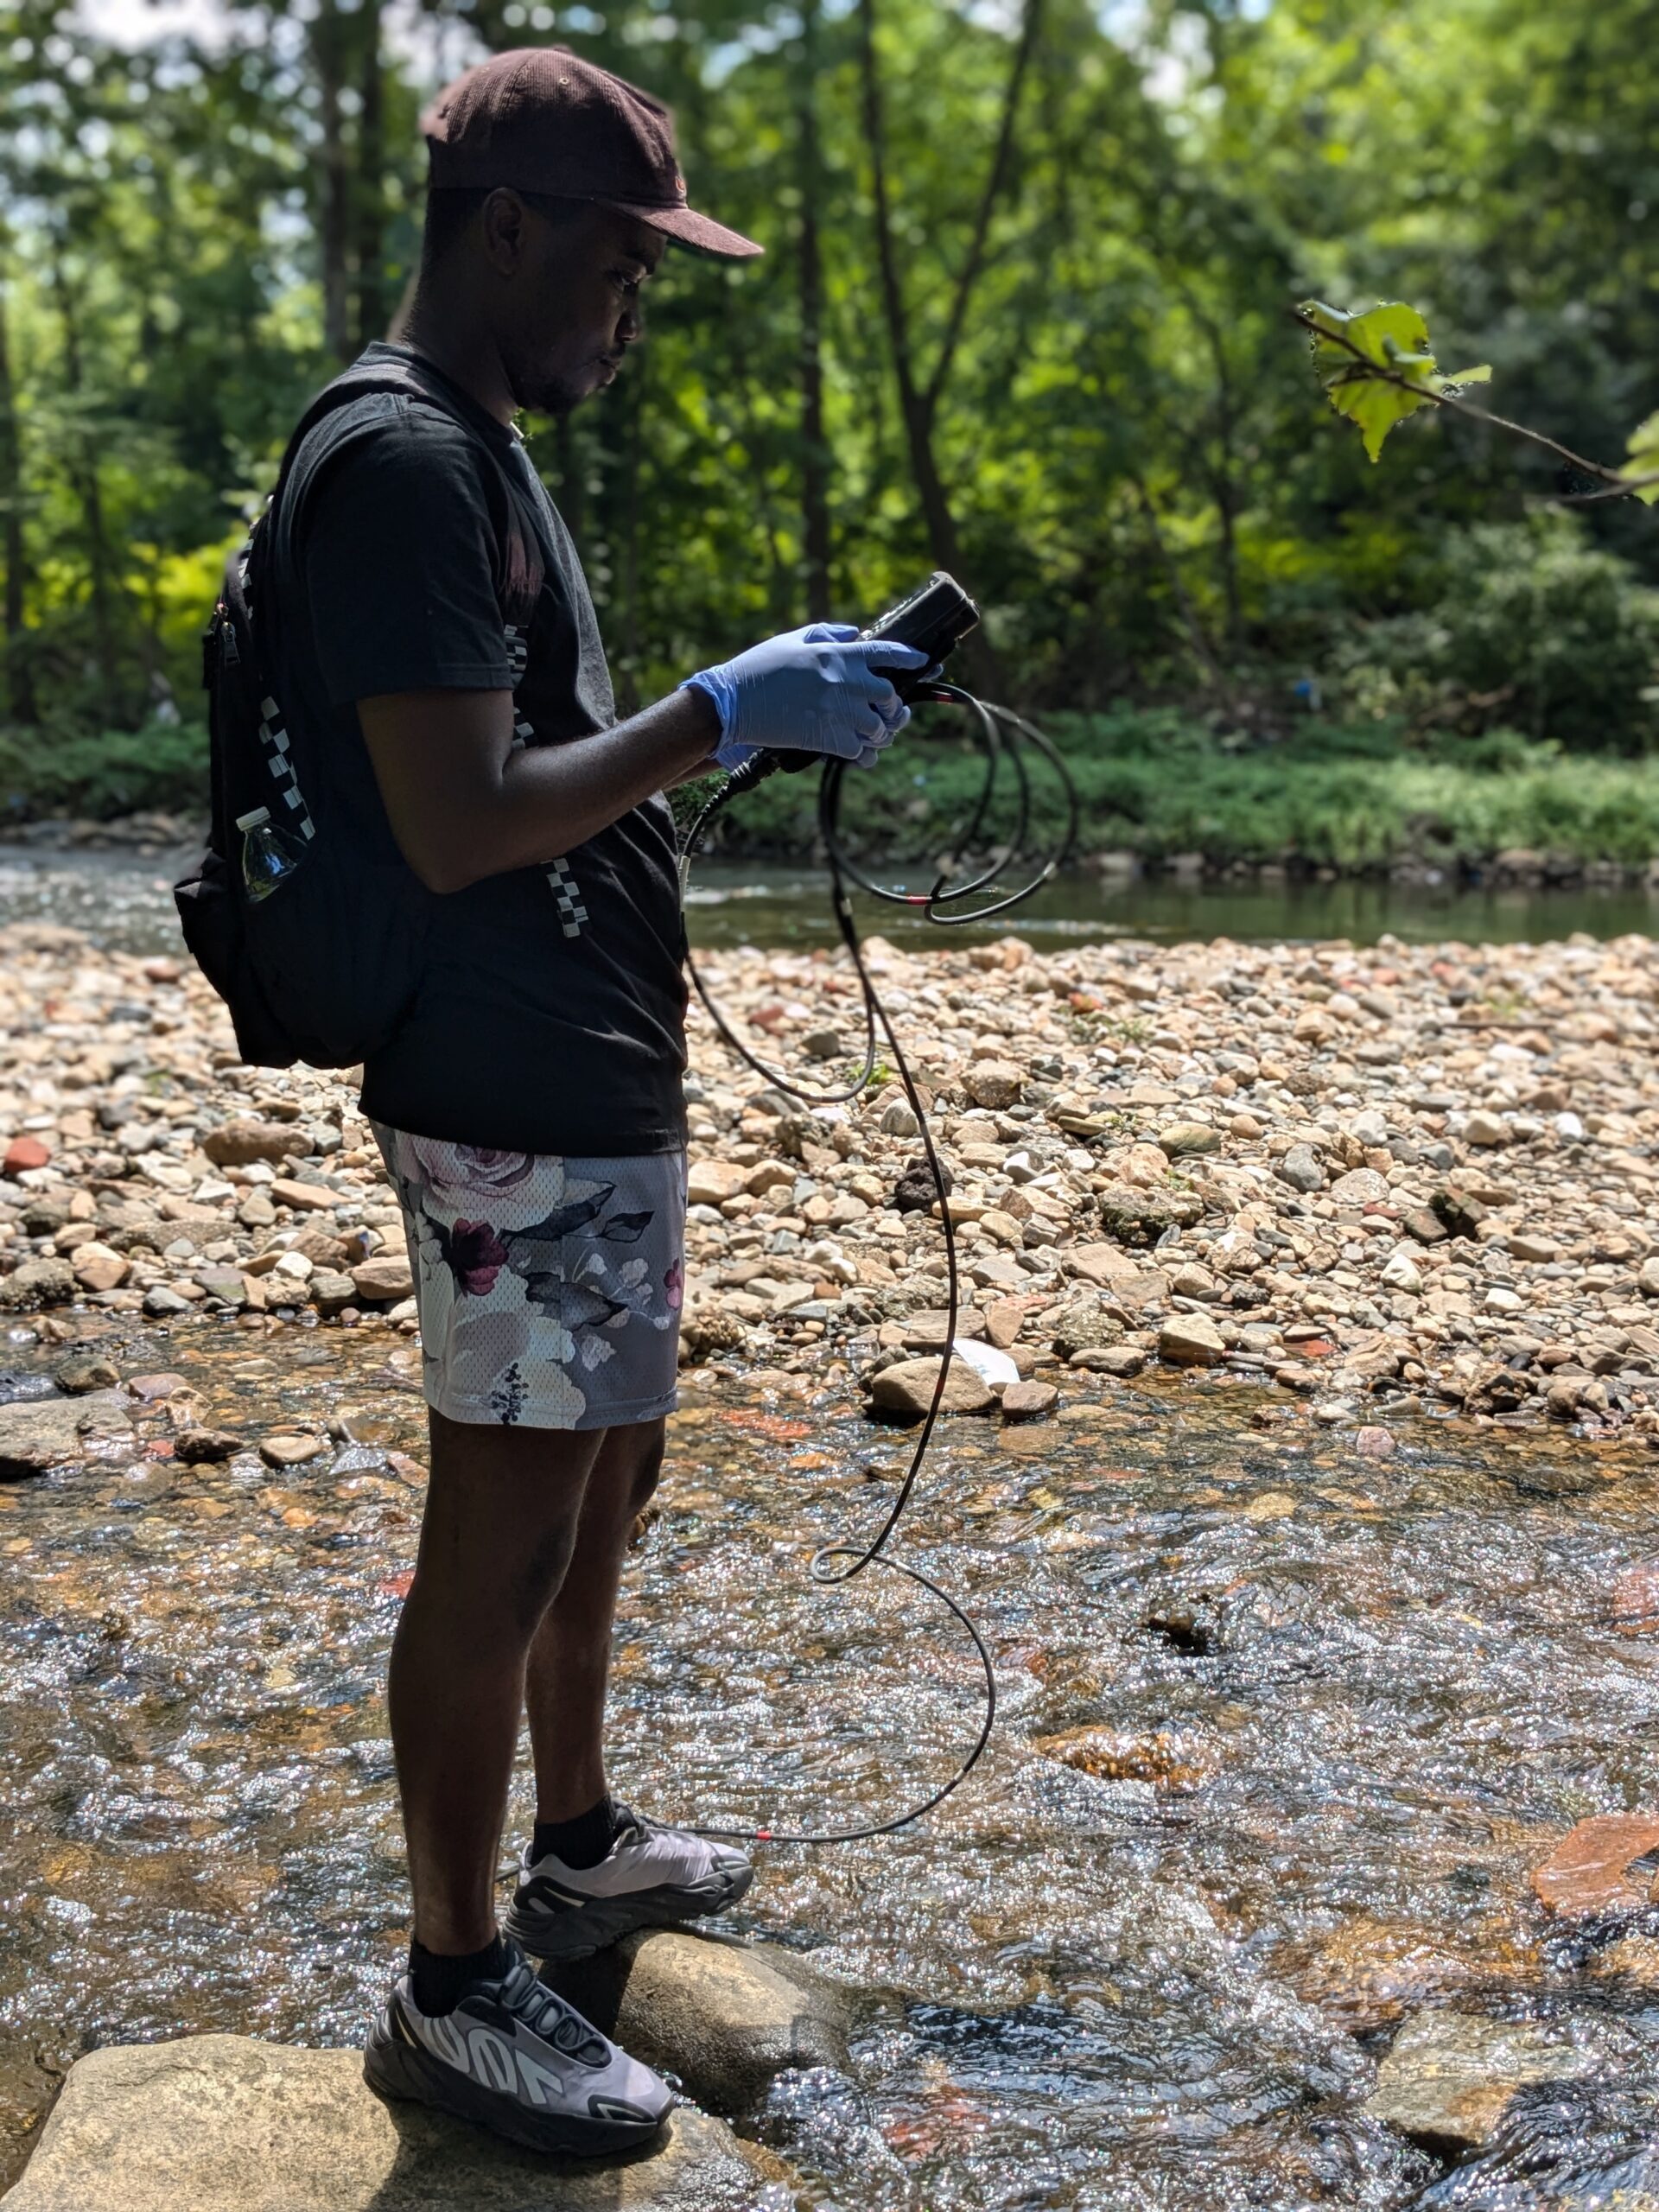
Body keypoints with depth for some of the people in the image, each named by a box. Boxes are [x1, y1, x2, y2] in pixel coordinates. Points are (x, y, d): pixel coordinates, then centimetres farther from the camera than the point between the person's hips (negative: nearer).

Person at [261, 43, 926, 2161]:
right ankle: (450, 1990, 16)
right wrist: (724, 713, -18)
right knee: (504, 1539, 0)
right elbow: (459, 826, -24)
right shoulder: (403, 460, -17)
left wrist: (755, 720, 12)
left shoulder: (477, 449, 16)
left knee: (600, 1481, 21)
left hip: (597, 1081, 11)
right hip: (517, 1110, -11)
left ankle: (578, 1845, 39)